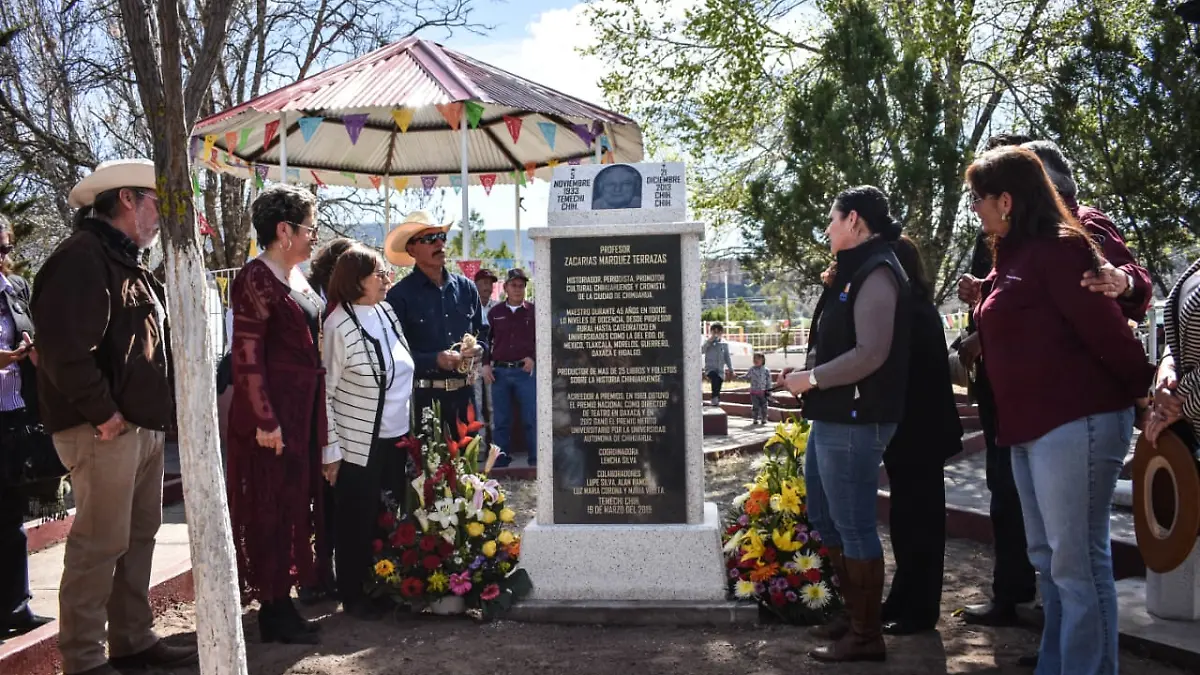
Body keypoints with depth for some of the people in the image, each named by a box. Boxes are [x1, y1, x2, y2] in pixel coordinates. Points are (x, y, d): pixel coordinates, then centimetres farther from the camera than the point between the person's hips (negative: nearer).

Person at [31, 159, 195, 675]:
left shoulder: (126, 261, 19)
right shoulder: (82, 258, -13)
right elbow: (64, 347, -23)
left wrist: (158, 410, 15)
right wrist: (102, 412, -19)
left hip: (144, 424, 10)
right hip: (106, 429, -10)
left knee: (138, 537, 15)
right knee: (100, 544, -5)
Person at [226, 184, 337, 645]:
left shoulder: (297, 279, 14)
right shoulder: (257, 278, -13)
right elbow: (246, 355, -18)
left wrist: (316, 422, 17)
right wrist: (265, 420, -21)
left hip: (302, 411, 9)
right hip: (272, 415, -9)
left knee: (295, 504, 14)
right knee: (271, 509, 0)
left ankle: (282, 602, 26)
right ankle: (273, 612, 11)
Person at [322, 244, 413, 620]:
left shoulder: (386, 313, 6)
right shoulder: (339, 326, -15)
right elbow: (324, 391, -12)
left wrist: (411, 425, 16)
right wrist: (330, 451, -13)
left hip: (395, 437, 6)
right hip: (359, 444, -6)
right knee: (359, 521, 6)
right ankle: (353, 597, 22)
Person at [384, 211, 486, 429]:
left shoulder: (466, 287, 11)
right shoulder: (399, 295, -5)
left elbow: (482, 333, 18)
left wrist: (478, 349, -3)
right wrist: (435, 361, -20)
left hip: (464, 393, 5)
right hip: (424, 396, -5)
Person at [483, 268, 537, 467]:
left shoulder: (533, 310, 2)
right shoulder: (495, 312, 8)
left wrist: (533, 357, -8)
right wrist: (486, 364, 4)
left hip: (525, 371, -2)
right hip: (499, 371, 2)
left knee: (531, 418, -2)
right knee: (501, 420, 8)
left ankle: (536, 461, 6)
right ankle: (501, 460, 16)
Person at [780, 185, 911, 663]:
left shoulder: (876, 273, -13)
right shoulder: (854, 272, 17)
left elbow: (871, 355, -22)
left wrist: (811, 379, -13)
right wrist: (806, 373, 9)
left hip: (854, 421, -10)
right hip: (831, 418, 10)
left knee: (854, 526, -1)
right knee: (825, 518, 18)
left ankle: (867, 635, 11)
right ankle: (854, 611, 32)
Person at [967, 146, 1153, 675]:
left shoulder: (1056, 248, -12)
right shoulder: (1014, 255, 17)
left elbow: (1104, 328, -14)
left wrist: (1148, 391, -8)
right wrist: (983, 300, 10)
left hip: (1075, 422, -10)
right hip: (1031, 428, 10)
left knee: (1077, 561, -5)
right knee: (1048, 559, 13)